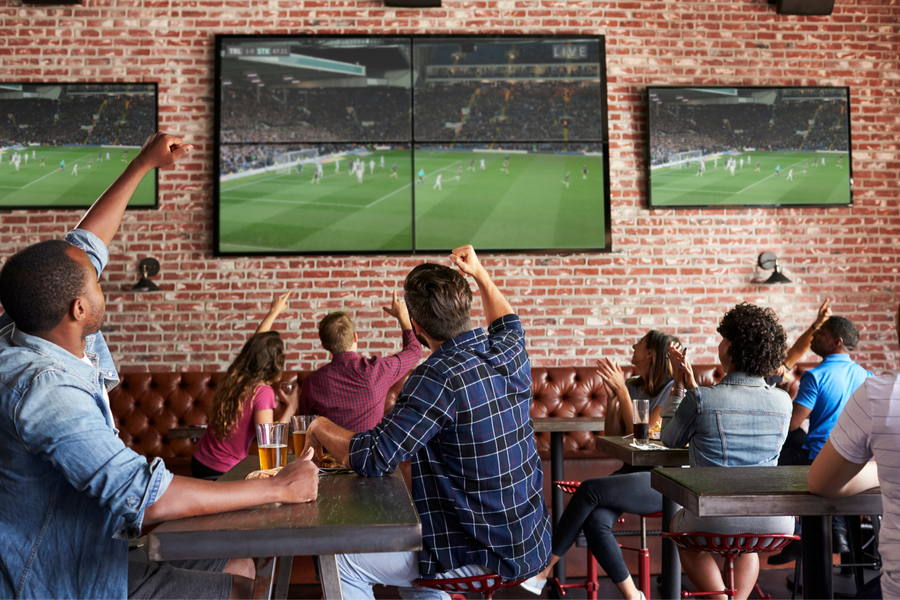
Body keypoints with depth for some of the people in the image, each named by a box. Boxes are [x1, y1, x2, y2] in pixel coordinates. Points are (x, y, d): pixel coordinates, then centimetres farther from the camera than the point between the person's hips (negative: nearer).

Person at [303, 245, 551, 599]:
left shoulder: (441, 375, -25)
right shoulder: (509, 351, -2)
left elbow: (373, 459, -26)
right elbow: (508, 322, 25)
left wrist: (321, 429, -8)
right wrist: (479, 274, 32)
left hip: (486, 555, -9)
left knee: (342, 562, -1)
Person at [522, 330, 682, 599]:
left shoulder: (673, 390, -7)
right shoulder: (632, 386, 12)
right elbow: (612, 438, 10)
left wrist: (622, 392, -14)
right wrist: (611, 397, -2)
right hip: (632, 472, 6)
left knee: (589, 490, -26)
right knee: (595, 521, -25)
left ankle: (545, 567, -14)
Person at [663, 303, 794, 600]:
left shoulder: (699, 399, -13)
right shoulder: (782, 401, -1)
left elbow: (670, 440, 7)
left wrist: (679, 385, 15)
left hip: (715, 522, -4)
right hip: (773, 525, 4)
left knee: (678, 525, 33)